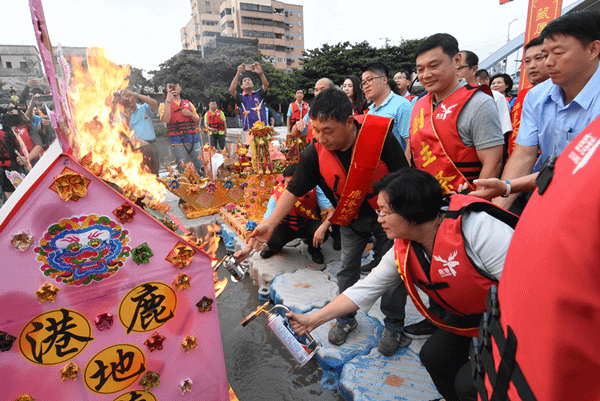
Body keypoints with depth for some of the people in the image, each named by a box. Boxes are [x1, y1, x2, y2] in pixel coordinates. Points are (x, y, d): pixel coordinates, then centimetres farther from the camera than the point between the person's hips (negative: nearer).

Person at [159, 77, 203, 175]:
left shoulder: (188, 103, 19)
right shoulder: (164, 105, 10)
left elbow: (198, 121, 19)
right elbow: (166, 120, -10)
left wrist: (190, 114, -2)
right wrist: (168, 100, -10)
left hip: (194, 141, 3)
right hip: (178, 143, -3)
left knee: (200, 168, 0)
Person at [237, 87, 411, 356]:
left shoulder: (380, 135, -29)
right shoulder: (313, 154, -23)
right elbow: (294, 190, -15)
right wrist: (270, 223, -22)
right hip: (351, 219, 2)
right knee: (347, 270, 10)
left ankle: (393, 326, 27)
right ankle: (346, 319, 34)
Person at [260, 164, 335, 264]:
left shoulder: (314, 189, -25)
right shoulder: (278, 193, -22)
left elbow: (332, 211, -27)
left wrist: (323, 228, -45)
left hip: (308, 224, 0)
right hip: (287, 225, 0)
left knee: (323, 233, -34)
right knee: (274, 241, -32)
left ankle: (314, 248, 5)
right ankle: (273, 247, 11)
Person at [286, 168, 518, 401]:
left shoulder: (476, 226, -33)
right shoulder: (402, 252, -10)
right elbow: (365, 290, -5)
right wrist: (314, 320, -6)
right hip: (469, 315, 7)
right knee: (433, 356, 7)